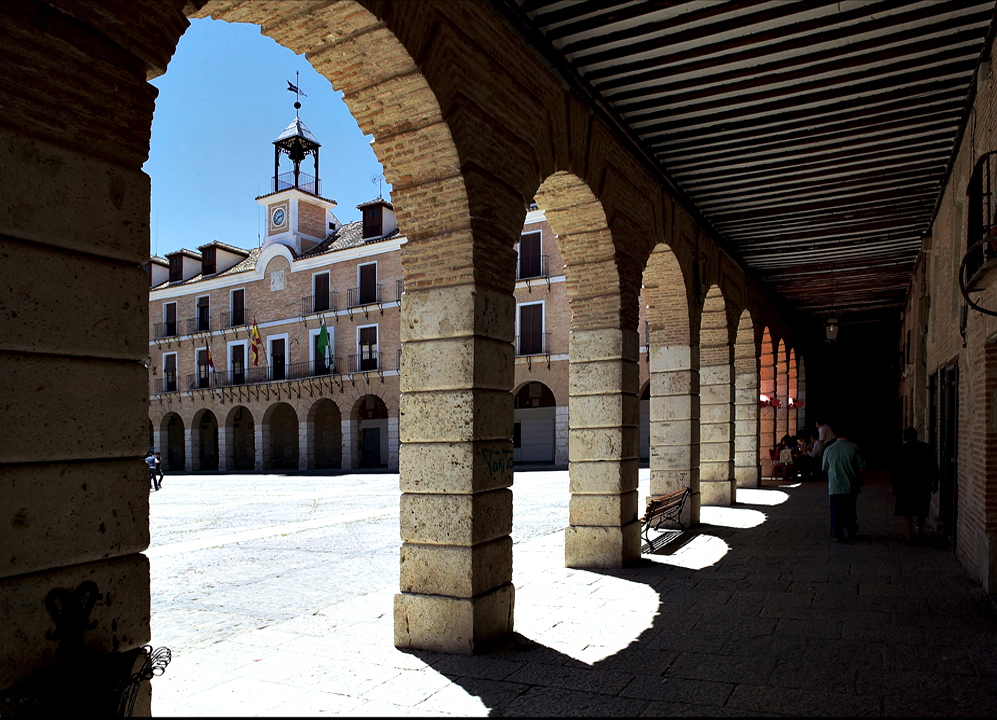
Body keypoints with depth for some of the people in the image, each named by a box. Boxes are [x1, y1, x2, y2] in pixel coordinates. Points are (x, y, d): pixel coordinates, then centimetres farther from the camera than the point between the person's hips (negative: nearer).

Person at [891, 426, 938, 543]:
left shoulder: (902, 449, -9)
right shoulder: (927, 448, 1)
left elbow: (895, 468, -9)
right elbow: (934, 468, 6)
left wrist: (893, 485, -1)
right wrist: (935, 483, 17)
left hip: (906, 485, -3)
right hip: (923, 486, 4)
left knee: (907, 512, 4)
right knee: (921, 512, 18)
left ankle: (910, 535, 1)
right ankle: (920, 534, 27)